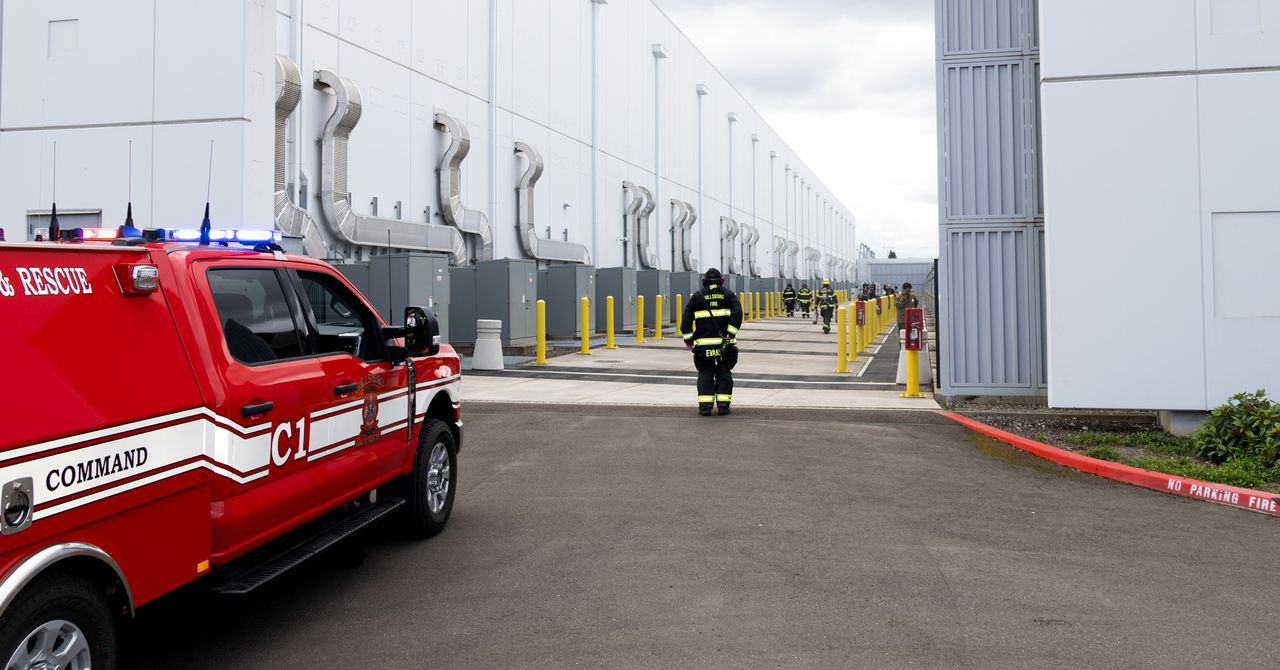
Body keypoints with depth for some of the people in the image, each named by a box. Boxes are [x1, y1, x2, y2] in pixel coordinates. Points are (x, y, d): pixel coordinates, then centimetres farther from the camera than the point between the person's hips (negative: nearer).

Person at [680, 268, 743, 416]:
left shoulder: (697, 296, 8)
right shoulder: (729, 294, 8)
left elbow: (686, 318, 3)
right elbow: (737, 313, -8)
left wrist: (688, 339, 9)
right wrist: (730, 334, -9)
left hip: (704, 343, 0)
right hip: (724, 342, 0)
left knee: (705, 374, 8)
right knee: (724, 373, 10)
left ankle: (705, 406, 3)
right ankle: (723, 405, 7)